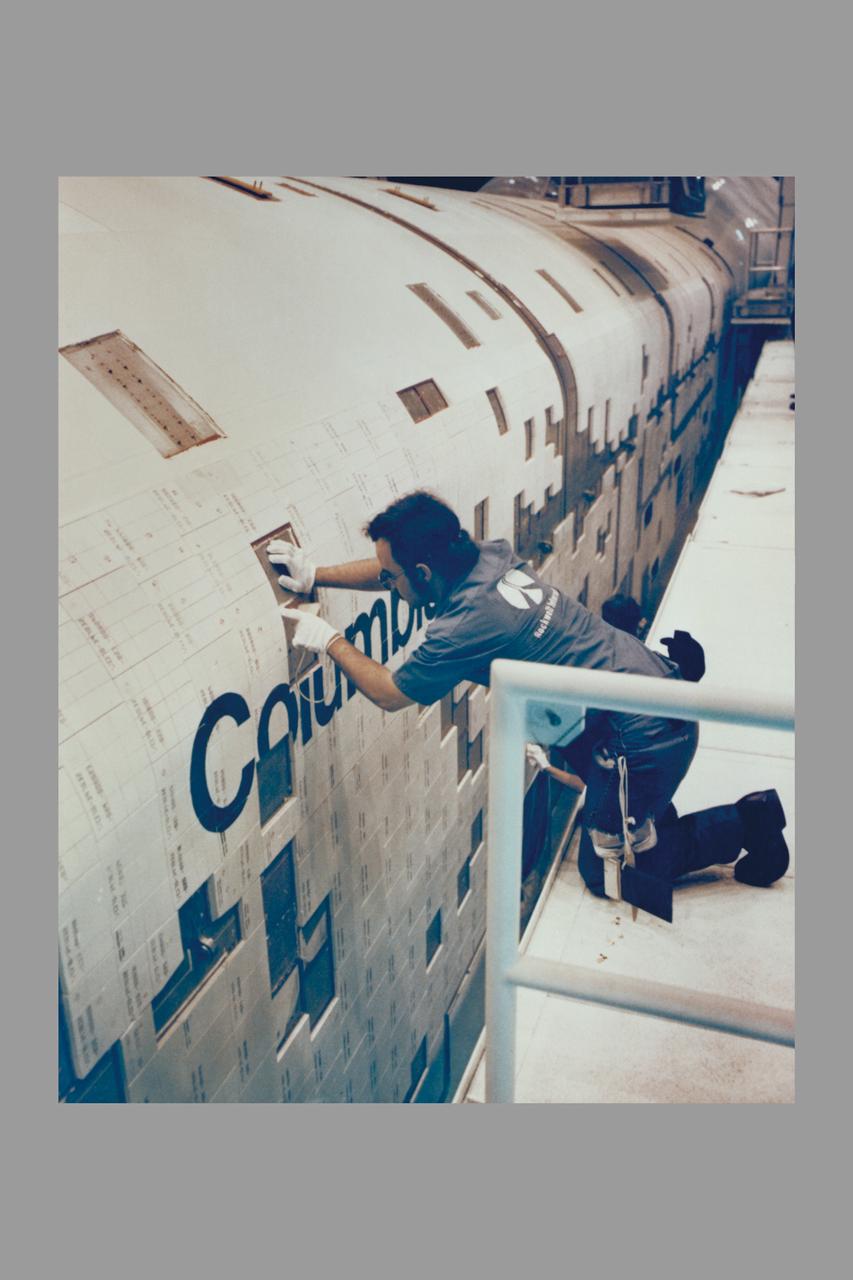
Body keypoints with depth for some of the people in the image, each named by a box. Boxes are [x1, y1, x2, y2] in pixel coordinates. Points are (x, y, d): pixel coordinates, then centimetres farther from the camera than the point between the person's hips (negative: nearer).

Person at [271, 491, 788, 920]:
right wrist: (317, 574, 13)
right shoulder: (489, 557, -3)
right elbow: (393, 571, 15)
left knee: (606, 871, 12)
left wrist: (330, 641, 4)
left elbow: (389, 693, -8)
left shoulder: (467, 626, -26)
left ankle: (742, 824, 10)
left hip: (643, 736, -9)